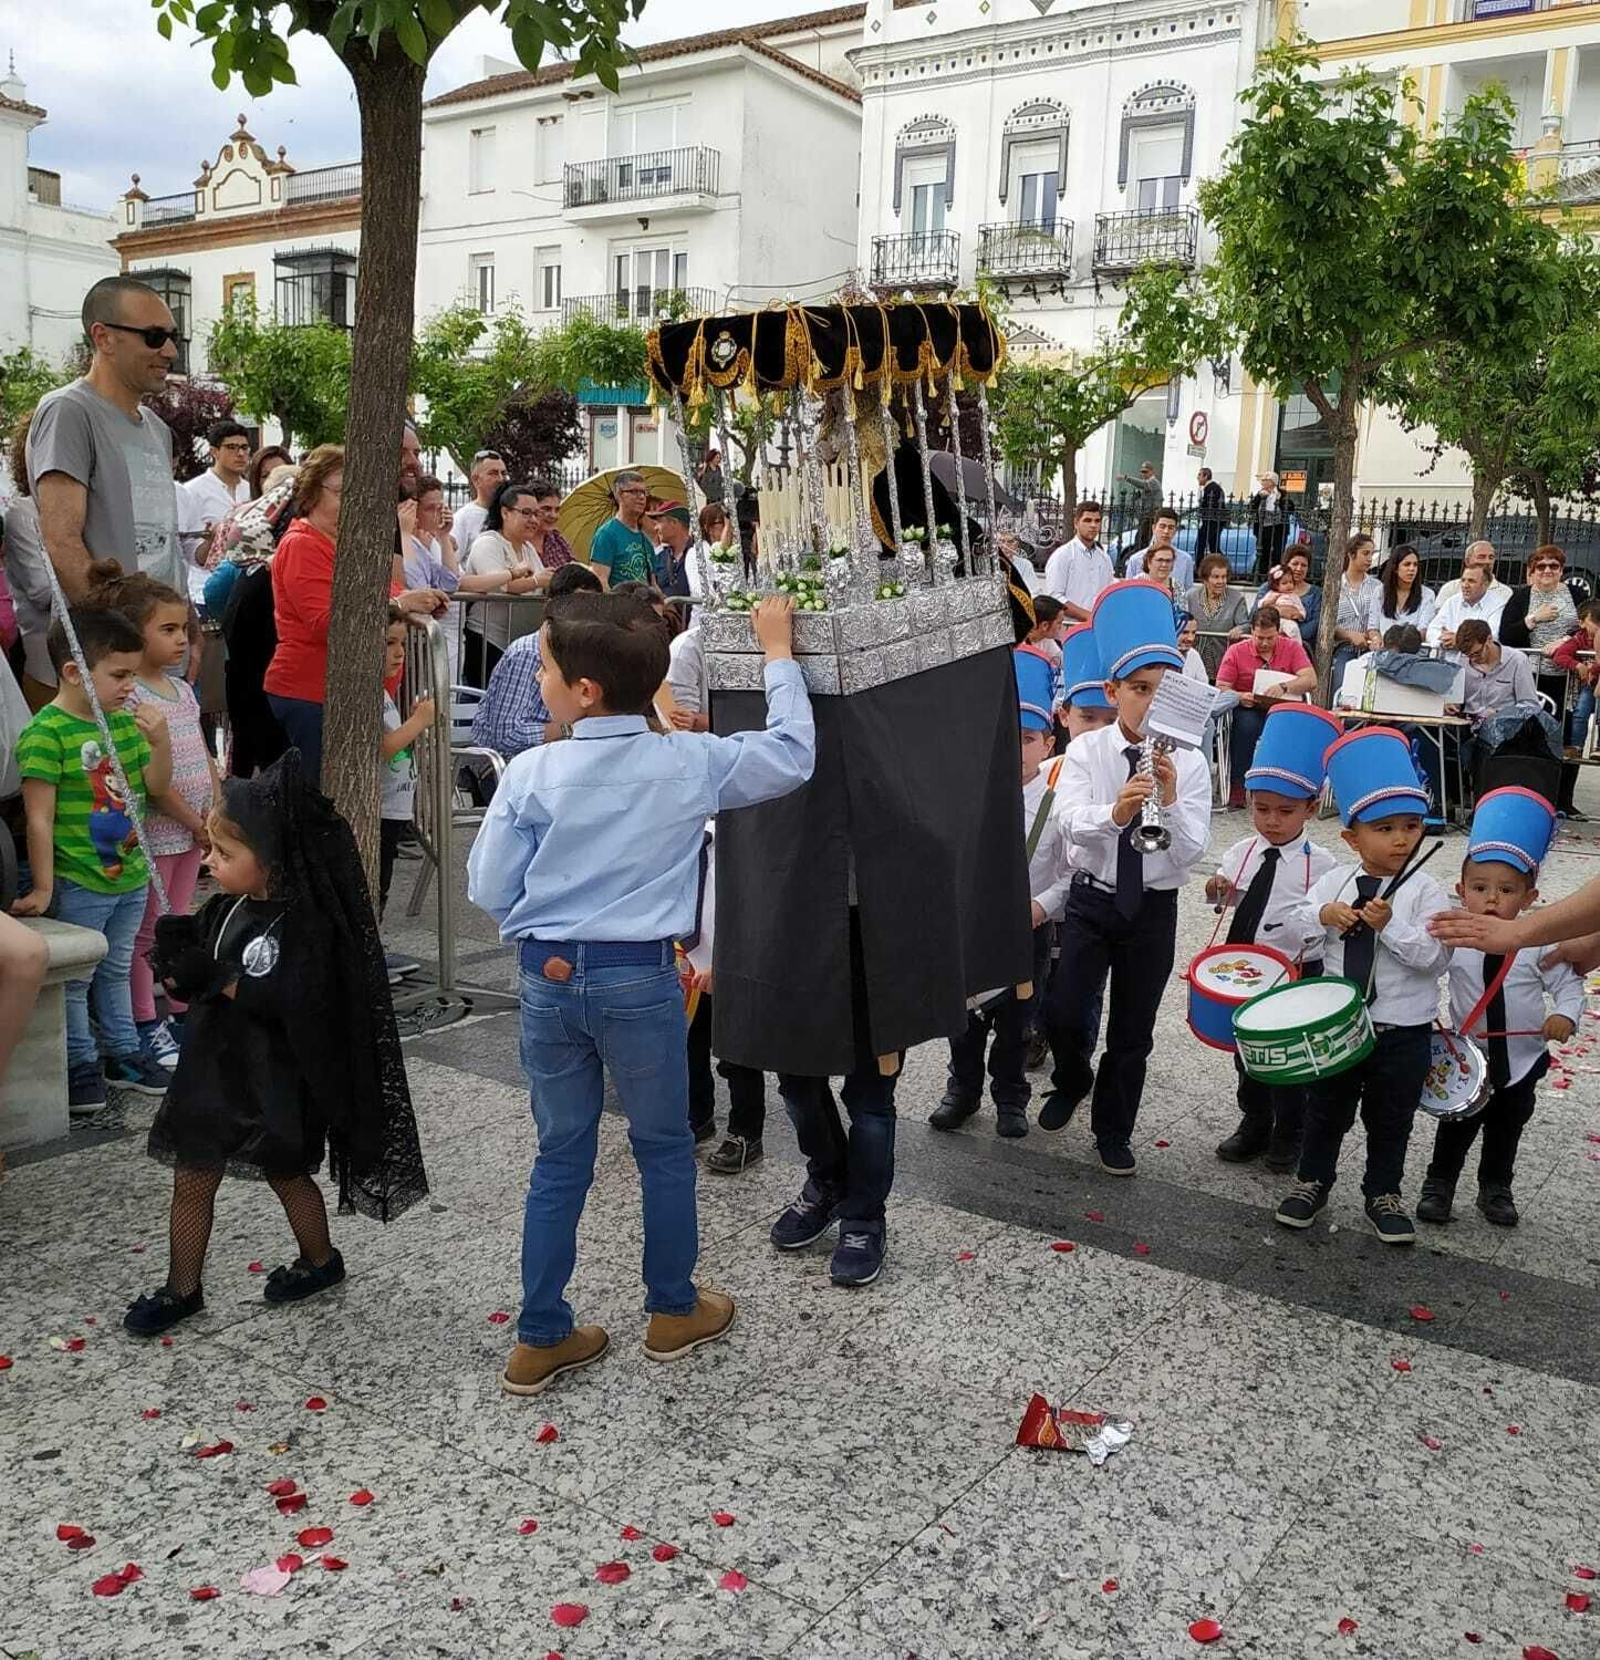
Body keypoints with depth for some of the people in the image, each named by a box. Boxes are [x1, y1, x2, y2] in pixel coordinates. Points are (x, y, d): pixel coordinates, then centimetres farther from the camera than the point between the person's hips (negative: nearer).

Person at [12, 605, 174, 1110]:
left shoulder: (125, 721, 2)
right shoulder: (46, 734, -19)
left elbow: (156, 786, 9)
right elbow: (39, 818, -18)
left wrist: (160, 740, -9)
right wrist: (43, 887, -16)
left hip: (130, 876, 7)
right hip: (77, 884, -7)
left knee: (116, 970, 21)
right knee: (74, 978, 8)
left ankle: (122, 1053, 33)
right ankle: (79, 1064, 20)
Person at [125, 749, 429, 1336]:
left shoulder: (303, 924, -23)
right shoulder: (227, 906, 1)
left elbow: (292, 1004, -31)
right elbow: (198, 966, 11)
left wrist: (217, 978, -27)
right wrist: (177, 950, -11)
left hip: (274, 1082, -7)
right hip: (214, 1067, 7)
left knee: (286, 1174, 14)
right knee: (192, 1178, 12)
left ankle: (321, 1260, 38)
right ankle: (182, 1289, 27)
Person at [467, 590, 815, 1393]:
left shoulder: (533, 773, -9)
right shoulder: (689, 762, -8)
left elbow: (490, 888, -5)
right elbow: (792, 756, 3)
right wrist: (778, 652, 11)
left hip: (548, 980, 1)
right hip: (641, 980, -1)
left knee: (560, 1156, 15)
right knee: (664, 1147, 18)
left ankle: (542, 1336, 24)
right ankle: (673, 1310, 33)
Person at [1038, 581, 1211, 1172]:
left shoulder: (1189, 764, -7)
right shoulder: (1086, 751, -8)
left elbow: (1190, 852, -13)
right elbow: (1072, 820, -24)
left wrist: (1169, 800, -30)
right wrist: (1114, 814, -45)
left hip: (1153, 908, 1)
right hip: (1092, 899, -1)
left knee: (1133, 1030, 11)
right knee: (1062, 1013, -9)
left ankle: (1113, 1131, 34)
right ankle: (1072, 1080, 26)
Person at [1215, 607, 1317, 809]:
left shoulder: (1292, 648, 6)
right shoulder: (1236, 652, 4)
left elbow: (1311, 681, -5)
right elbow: (1221, 688, -1)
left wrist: (1284, 687, -23)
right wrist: (1239, 697, -22)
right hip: (1247, 709, -1)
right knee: (1247, 724, -36)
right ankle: (1237, 787, -26)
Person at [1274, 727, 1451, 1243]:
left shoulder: (1424, 891, -11)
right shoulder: (1335, 880, -4)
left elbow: (1436, 957, -17)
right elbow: (1296, 925, 1)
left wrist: (1390, 925, -27)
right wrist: (1323, 915, -19)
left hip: (1403, 1031, -2)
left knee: (1391, 1118, 15)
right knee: (1326, 1108, 17)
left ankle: (1384, 1194, 34)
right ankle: (1311, 1181, 36)